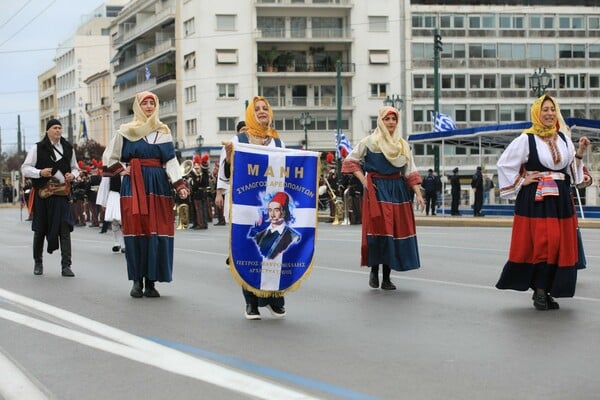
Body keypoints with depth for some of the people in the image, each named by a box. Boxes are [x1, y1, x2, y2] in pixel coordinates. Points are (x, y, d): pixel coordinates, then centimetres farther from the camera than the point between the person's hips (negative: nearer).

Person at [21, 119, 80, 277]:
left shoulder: (68, 148, 10)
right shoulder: (38, 148, 0)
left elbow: (75, 168, 21)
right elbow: (25, 168, 0)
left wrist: (72, 175, -2)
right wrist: (40, 173, -16)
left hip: (62, 193, 2)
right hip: (42, 194, -1)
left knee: (65, 229, -8)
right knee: (40, 229, 8)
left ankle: (66, 266, -8)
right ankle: (38, 263, 25)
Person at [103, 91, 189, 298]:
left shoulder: (164, 132, 12)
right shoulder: (126, 131, 8)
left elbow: (171, 161, 5)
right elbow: (109, 157, 15)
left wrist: (179, 184, -7)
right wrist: (122, 171, 1)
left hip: (158, 185, 2)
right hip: (134, 186, -1)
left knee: (157, 232, -4)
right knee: (136, 231, -5)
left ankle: (151, 281, 1)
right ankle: (137, 280, 3)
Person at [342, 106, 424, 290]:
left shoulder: (403, 144, 13)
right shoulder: (369, 142, 2)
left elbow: (410, 171, 10)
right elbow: (350, 161, 5)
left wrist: (418, 194, 0)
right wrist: (363, 180, -6)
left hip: (398, 190, 4)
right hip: (377, 190, -4)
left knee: (396, 230, 0)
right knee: (378, 229, -11)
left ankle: (386, 277, 7)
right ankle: (374, 270, 7)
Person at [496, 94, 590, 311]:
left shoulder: (563, 138, 10)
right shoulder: (526, 139, -6)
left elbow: (571, 170, 13)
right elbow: (504, 164, -1)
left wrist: (580, 153, -1)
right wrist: (521, 181, -3)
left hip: (560, 199, 5)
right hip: (535, 200, -5)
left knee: (559, 245, 4)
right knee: (541, 244, -8)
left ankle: (547, 290, 12)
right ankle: (539, 289, 3)